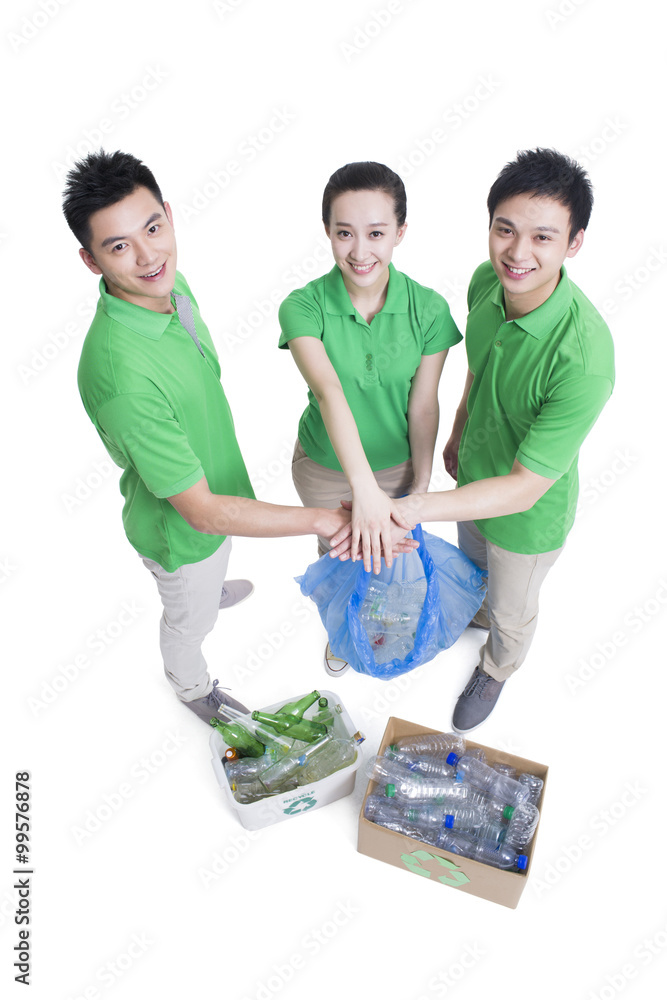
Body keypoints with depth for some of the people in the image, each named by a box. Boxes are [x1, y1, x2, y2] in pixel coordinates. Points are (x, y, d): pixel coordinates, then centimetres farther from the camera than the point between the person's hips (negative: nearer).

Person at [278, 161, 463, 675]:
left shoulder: (429, 309, -19)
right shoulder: (303, 307, -24)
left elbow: (423, 405, -13)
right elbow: (329, 392, -39)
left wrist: (421, 486, -8)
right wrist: (364, 488, -50)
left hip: (398, 464, 1)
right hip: (325, 468, 0)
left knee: (389, 554, 25)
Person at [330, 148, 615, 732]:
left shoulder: (584, 356, -40)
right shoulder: (487, 281, -18)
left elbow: (524, 489, -36)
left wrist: (409, 509, -45)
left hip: (528, 514, -5)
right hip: (474, 474, 5)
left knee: (512, 608, 26)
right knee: (472, 566, 35)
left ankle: (497, 669, 59)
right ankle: (476, 612, 70)